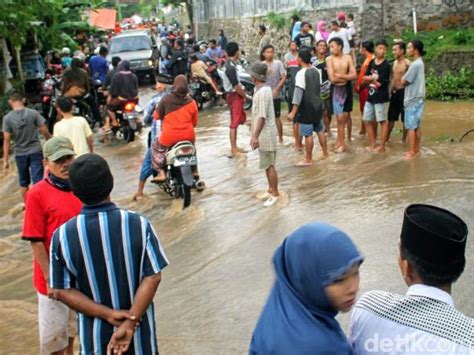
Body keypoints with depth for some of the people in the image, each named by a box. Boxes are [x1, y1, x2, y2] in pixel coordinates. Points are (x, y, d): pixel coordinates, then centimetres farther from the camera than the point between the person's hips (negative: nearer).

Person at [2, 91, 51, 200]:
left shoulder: (7, 118, -7)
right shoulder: (33, 113, -8)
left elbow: (6, 140, -8)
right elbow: (45, 131, -6)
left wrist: (6, 160, -4)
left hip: (20, 154, 1)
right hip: (36, 152, -1)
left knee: (24, 182, 18)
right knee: (38, 181, 0)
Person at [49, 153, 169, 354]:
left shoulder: (62, 236, -14)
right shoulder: (139, 225, -16)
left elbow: (60, 291, -12)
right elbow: (153, 277, -17)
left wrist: (107, 313, -15)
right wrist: (131, 322, -18)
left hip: (95, 337, 1)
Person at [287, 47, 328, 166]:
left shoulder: (301, 73, -18)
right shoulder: (316, 71, 5)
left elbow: (298, 93, -21)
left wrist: (293, 111, -21)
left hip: (306, 108, -8)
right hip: (317, 105, 8)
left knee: (308, 134, -1)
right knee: (320, 130, 20)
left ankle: (308, 160, 6)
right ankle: (325, 153, 31)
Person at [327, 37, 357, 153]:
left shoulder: (348, 58, 1)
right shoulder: (330, 59, -8)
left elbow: (354, 75, -6)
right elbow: (332, 79, -16)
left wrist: (340, 75, -15)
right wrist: (346, 77, -8)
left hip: (347, 88, 3)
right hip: (336, 89, -3)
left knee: (345, 116, 10)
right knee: (340, 117, -5)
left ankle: (340, 140, 23)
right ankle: (342, 144, 5)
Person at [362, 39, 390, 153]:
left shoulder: (386, 65, -13)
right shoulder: (372, 62, 7)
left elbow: (379, 83, -16)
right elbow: (365, 78, 4)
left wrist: (371, 79, 0)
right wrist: (373, 77, -14)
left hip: (380, 98, -7)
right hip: (370, 96, 7)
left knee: (383, 121, 3)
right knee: (367, 121, 10)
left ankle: (382, 146, 10)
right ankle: (373, 144, 22)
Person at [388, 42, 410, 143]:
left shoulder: (407, 64, -13)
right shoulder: (395, 63, 12)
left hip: (403, 92, -8)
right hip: (394, 92, 8)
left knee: (405, 118, 3)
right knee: (391, 116, 13)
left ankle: (404, 139, 12)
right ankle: (387, 137, 22)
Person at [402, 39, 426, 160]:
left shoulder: (415, 64, -19)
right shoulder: (419, 63, 13)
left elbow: (404, 81, -15)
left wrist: (403, 77, 4)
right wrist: (405, 77, 1)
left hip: (413, 99, -9)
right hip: (417, 98, 9)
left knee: (411, 126, -4)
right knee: (416, 126, 12)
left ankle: (412, 152, 1)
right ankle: (416, 150, 18)